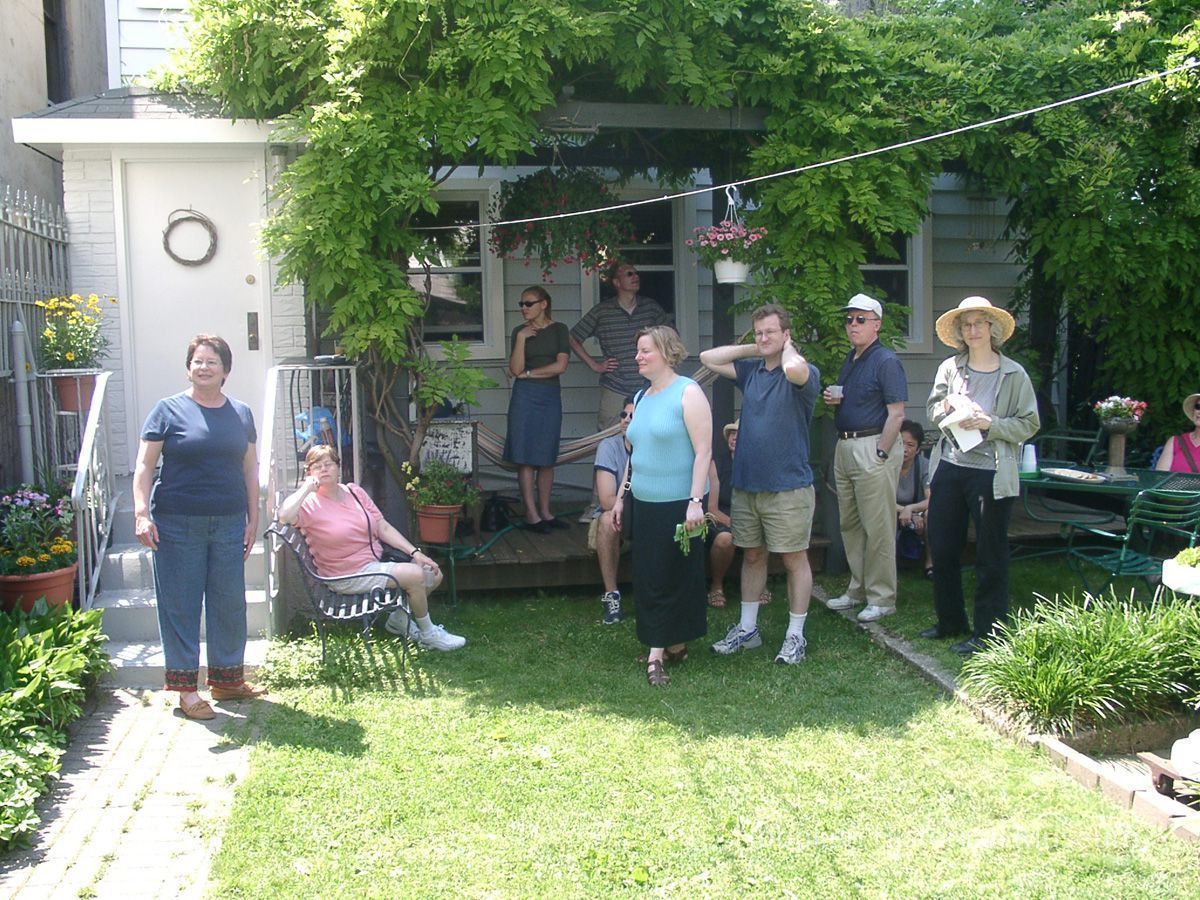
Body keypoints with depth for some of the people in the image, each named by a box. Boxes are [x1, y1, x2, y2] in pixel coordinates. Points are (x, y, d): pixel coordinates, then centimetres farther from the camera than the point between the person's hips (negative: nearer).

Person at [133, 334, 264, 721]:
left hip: (229, 525, 4)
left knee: (230, 604, 9)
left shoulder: (241, 413, 10)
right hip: (178, 525, -3)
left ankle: (226, 679, 23)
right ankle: (185, 686, 13)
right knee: (180, 605, 3)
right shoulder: (169, 410, -1)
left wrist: (253, 518, 10)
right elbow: (145, 465, -3)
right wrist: (142, 513, -14)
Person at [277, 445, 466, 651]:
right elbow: (284, 516, -34)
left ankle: (398, 619, 21)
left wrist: (415, 552, -2)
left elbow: (383, 527, 7)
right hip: (349, 576, -8)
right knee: (415, 575, -22)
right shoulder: (310, 504, -11)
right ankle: (428, 635, -2)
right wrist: (307, 487, -21)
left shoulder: (355, 492, 8)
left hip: (377, 561, 8)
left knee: (434, 574, 1)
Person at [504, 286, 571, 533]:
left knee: (547, 458, 4)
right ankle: (531, 514, 0)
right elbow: (515, 369, -5)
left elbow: (561, 366, -6)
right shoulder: (519, 331, 6)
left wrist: (528, 373, -3)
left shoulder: (558, 329, 5)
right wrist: (521, 339, -12)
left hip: (550, 397, 1)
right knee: (526, 457, -4)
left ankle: (545, 512, 12)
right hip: (525, 396, -1)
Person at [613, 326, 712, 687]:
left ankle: (659, 652, 5)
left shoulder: (688, 393, -9)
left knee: (674, 577, 0)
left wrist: (695, 501, -21)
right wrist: (620, 496, 19)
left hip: (678, 504, -8)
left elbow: (703, 451, -15)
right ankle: (672, 644, 21)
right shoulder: (641, 397, 14)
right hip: (644, 504, 8)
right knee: (648, 577, 10)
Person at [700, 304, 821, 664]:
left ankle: (795, 636, 14)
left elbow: (794, 369, -33)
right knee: (752, 556, 15)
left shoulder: (803, 372, -9)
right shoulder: (750, 370, 11)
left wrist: (786, 349, -11)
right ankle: (747, 629, 26)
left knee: (794, 559, 3)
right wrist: (752, 349, 6)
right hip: (746, 483, 6)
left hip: (789, 487, -6)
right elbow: (708, 358, 11)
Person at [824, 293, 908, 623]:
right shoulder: (849, 360, 16)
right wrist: (833, 400, 6)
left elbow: (896, 414, -15)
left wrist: (880, 454, -19)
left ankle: (882, 598, 5)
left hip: (873, 447, -9)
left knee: (878, 528, -3)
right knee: (850, 525, 14)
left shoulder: (886, 361, -10)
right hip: (845, 446, 9)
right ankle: (858, 589, 25)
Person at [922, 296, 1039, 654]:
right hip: (949, 467, 4)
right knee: (942, 548, 12)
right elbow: (933, 409, 14)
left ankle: (988, 632, 15)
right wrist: (947, 409, -8)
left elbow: (1029, 424, -2)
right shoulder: (949, 368, 7)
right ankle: (950, 621, 29)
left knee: (990, 557, 4)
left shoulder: (1014, 374, -2)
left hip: (991, 474, -4)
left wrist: (990, 423, -15)